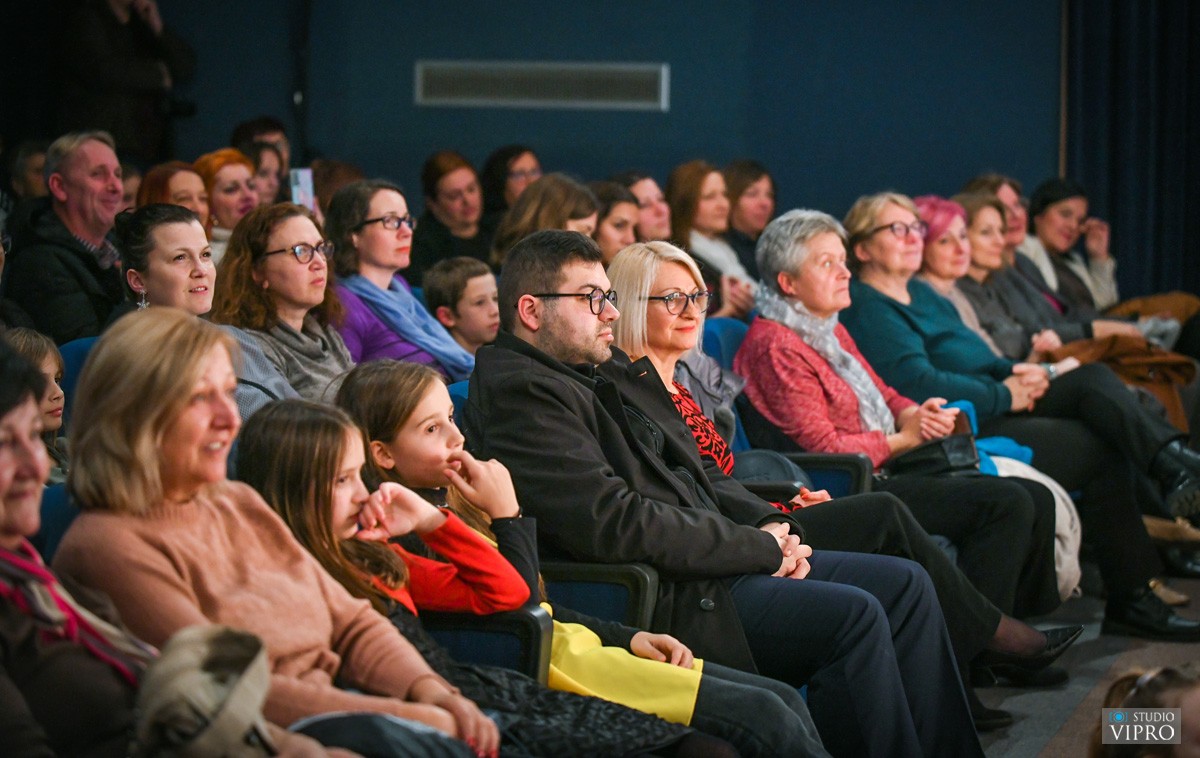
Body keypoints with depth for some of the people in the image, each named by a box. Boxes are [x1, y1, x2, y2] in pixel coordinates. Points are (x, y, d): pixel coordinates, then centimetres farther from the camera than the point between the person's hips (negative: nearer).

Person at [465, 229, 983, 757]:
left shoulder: (607, 373, 17)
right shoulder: (518, 392, -14)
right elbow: (615, 523, -22)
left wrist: (769, 526, 3)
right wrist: (759, 547, -14)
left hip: (706, 562, 10)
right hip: (664, 596, -10)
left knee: (904, 585, 5)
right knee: (854, 616, -22)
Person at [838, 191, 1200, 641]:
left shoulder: (922, 294, 22)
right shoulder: (867, 310, -10)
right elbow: (919, 384, -21)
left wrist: (1016, 372, 4)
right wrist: (1005, 395, -13)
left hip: (995, 407, 9)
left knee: (1093, 378, -12)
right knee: (1104, 450, -17)